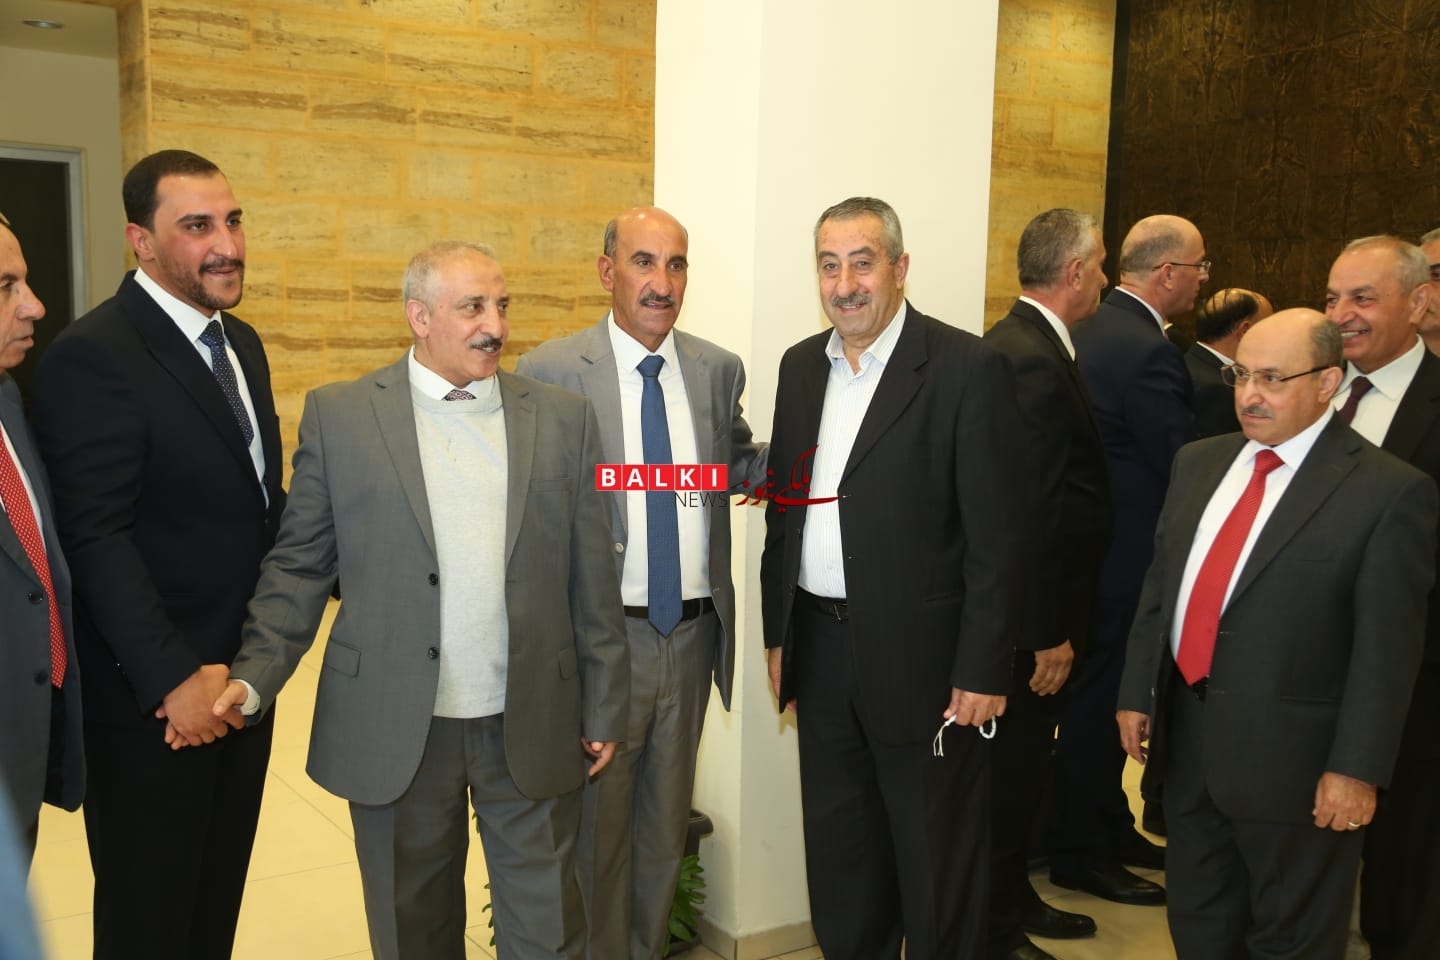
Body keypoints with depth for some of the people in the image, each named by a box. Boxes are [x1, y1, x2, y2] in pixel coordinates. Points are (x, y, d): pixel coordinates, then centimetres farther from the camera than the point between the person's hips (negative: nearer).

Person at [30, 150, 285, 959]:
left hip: (244, 680, 7)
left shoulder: (242, 343, 9)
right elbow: (98, 540, -21)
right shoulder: (93, 356, -17)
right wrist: (172, 679, -22)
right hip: (155, 701, -7)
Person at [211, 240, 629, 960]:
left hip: (533, 732, 1)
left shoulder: (564, 419, 3)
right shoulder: (339, 415, 0)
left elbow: (592, 582, 4)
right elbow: (298, 566, 1)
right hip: (395, 731, 0)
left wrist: (604, 708, 5)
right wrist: (254, 677, -12)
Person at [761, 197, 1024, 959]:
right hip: (820, 652, 6)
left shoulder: (967, 369, -12)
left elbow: (996, 535, -13)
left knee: (936, 868, 11)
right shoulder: (800, 366, 7)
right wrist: (779, 635, 12)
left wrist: (982, 670, -14)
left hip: (923, 658, -5)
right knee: (838, 863, 19)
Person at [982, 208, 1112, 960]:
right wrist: (1049, 634, -21)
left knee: (1021, 763, 21)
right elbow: (1035, 510, -25)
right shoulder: (1035, 361, -22)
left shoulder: (1019, 342, 10)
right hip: (1031, 614, -10)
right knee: (1014, 766, 4)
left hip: (1032, 605, 10)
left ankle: (1012, 898, 38)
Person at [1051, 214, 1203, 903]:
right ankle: (1079, 854, 18)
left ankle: (1111, 829, 36)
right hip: (1126, 560, -10)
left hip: (1088, 546, 10)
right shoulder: (1150, 353, -22)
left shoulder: (1089, 330, 7)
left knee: (1097, 698, 20)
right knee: (1100, 706, 3)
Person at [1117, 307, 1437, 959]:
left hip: (1291, 757, -5)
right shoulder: (1199, 462, 6)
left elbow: (1386, 645, -14)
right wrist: (1136, 692, 7)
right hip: (1188, 737, 6)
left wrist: (1357, 767, -14)